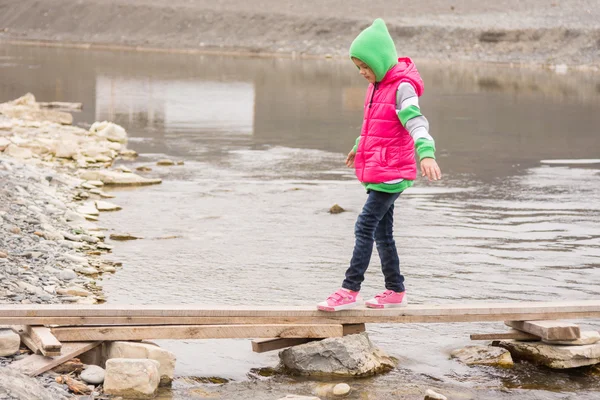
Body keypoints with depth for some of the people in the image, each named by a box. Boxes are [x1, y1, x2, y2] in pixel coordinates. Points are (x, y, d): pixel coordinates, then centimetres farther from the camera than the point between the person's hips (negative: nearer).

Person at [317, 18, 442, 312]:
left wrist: (425, 153, -45)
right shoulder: (377, 85, 13)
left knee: (365, 226, -11)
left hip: (392, 174, -9)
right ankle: (395, 291, 20)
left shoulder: (402, 87, -14)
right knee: (382, 231, 12)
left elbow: (416, 122, -29)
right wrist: (359, 147, 45)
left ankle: (350, 290, -9)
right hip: (376, 172, 9)